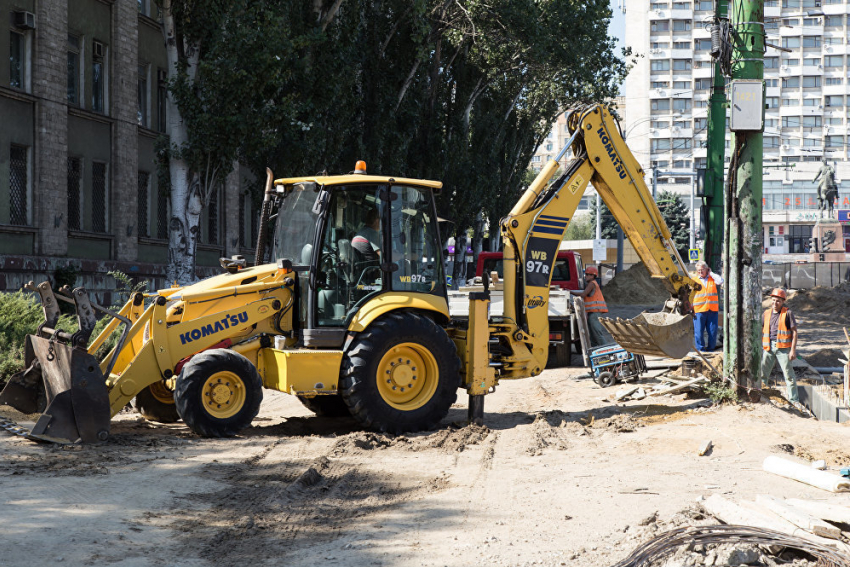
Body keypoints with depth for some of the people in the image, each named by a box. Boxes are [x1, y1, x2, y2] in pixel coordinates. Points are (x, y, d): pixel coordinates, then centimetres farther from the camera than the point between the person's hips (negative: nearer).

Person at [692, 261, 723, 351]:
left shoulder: (712, 279, 15)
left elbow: (721, 281, -6)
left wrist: (711, 273, 3)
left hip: (712, 310, 1)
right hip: (699, 310, -1)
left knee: (712, 330, 0)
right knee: (698, 330, -6)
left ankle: (710, 348, 10)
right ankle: (700, 348, 4)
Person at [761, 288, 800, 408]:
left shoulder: (788, 313, -1)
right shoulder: (767, 313, 12)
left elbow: (794, 332, -2)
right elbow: (761, 330, 18)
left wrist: (793, 350, -9)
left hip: (783, 347, -4)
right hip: (768, 347, 4)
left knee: (788, 374, -4)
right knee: (762, 372, 7)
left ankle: (794, 399, 3)